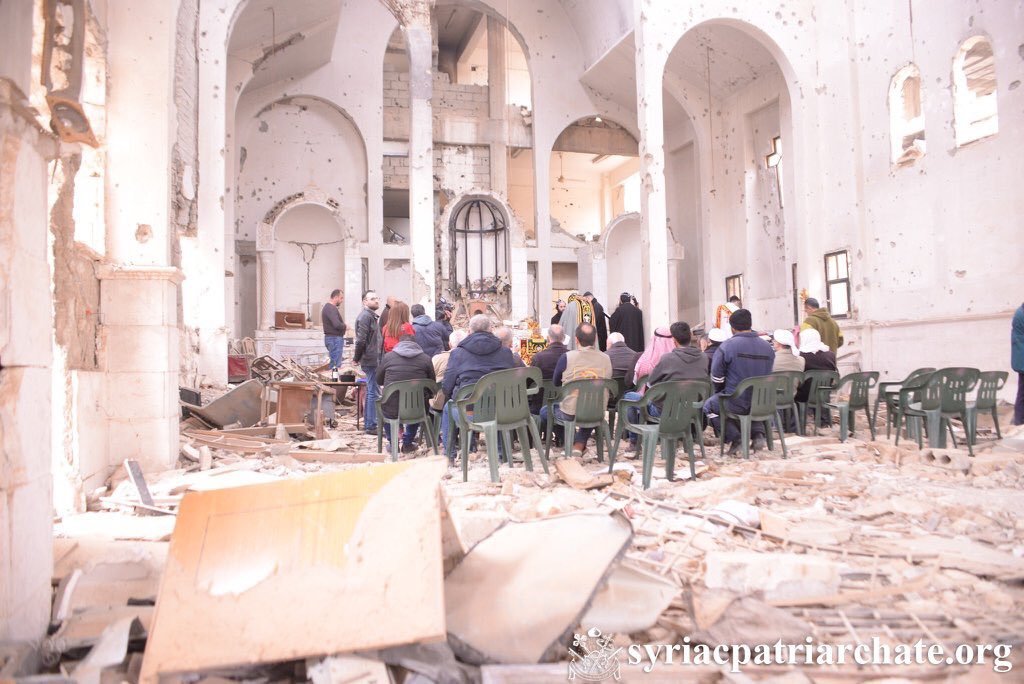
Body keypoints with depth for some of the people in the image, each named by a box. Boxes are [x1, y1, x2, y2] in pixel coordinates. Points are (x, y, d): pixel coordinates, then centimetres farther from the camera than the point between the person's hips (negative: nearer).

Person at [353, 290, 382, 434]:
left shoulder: (371, 316, 17)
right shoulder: (365, 316, -15)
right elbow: (361, 340, -20)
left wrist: (357, 357, 16)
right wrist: (357, 358, -11)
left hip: (373, 359, 10)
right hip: (371, 360, -10)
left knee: (371, 391, 17)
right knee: (374, 393, -5)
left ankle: (368, 422, 27)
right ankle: (371, 425, 0)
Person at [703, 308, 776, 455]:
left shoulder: (727, 346, -13)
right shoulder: (768, 347, 3)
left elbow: (716, 379, -10)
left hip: (736, 404, -5)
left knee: (708, 405, 20)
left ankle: (734, 439, 4)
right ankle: (759, 434, 16)